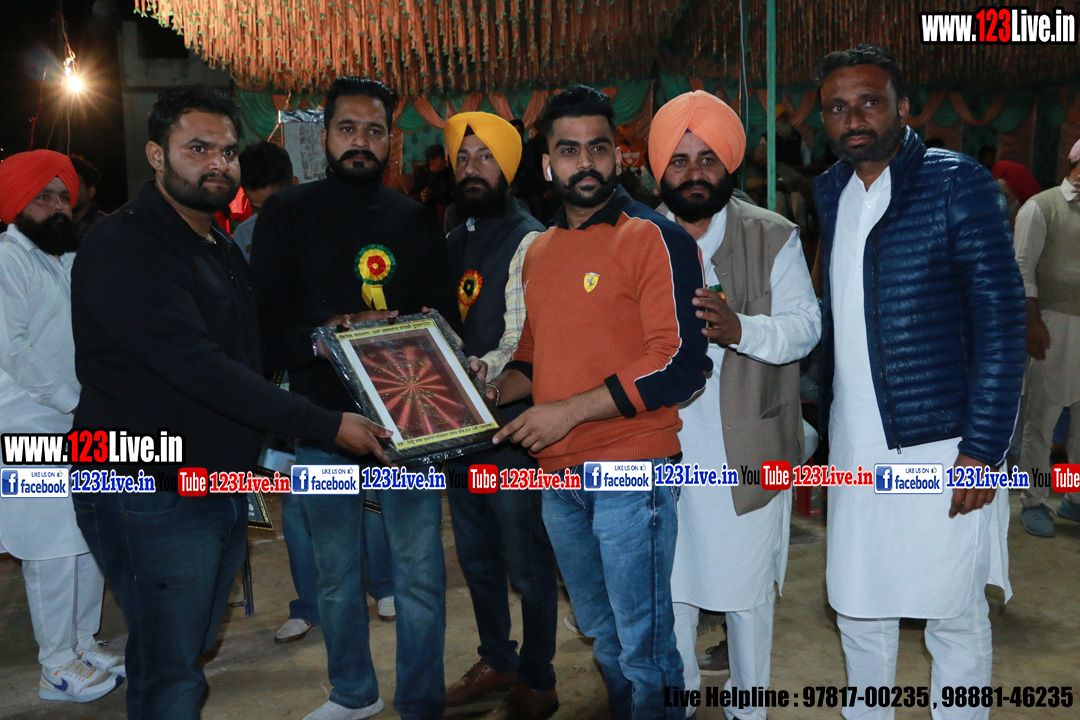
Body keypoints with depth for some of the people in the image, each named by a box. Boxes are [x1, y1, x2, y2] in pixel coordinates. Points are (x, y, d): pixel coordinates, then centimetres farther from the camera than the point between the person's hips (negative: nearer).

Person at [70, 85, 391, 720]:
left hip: (225, 493, 8)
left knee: (193, 651, 20)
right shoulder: (125, 249, -16)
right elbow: (198, 369, -25)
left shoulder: (224, 249, 15)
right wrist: (327, 425, -24)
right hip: (154, 496, -8)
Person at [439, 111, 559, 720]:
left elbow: (525, 340, -19)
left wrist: (474, 371, -34)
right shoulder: (454, 242, 14)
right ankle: (497, 661, 37)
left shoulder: (529, 240, -9)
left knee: (527, 564, 3)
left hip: (512, 425, -8)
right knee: (476, 556, 19)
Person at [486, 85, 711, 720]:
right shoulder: (539, 252, 12)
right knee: (601, 635, 21)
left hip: (630, 473, -7)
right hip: (559, 477, 7)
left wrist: (570, 410, -18)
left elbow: (681, 365, -17)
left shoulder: (655, 239, -10)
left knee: (643, 645, 3)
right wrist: (491, 393, 5)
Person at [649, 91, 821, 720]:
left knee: (748, 581, 11)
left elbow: (805, 326, -8)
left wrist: (741, 329, -26)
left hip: (748, 445, -2)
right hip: (662, 444, 2)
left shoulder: (774, 237, 0)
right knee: (664, 580, 11)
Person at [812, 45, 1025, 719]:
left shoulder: (959, 182, -8)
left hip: (942, 444, -5)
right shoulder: (831, 191, 9)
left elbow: (1002, 317, -11)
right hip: (854, 448, 5)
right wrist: (826, 412, 10)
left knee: (956, 620, 9)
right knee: (859, 614, 16)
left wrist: (984, 448, -14)